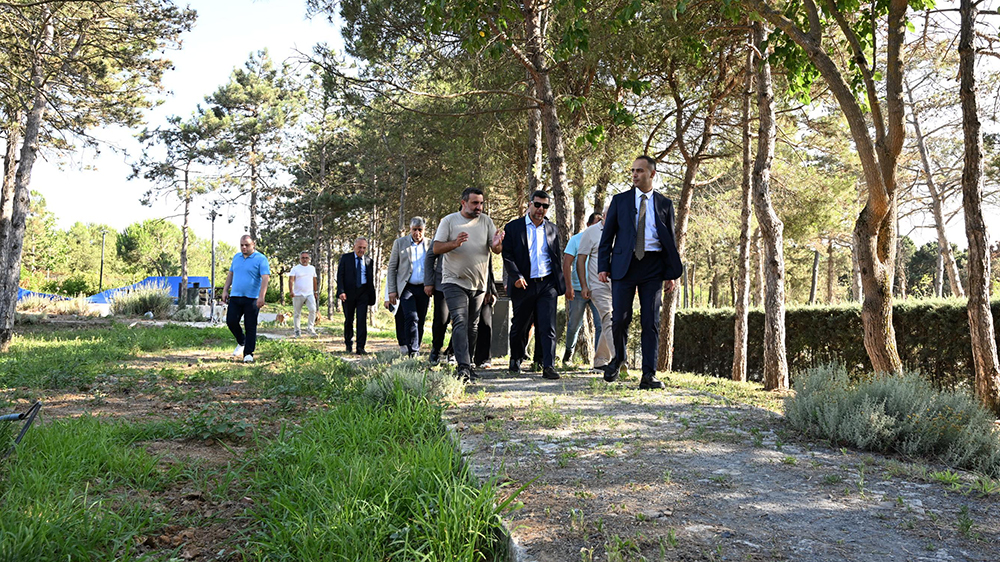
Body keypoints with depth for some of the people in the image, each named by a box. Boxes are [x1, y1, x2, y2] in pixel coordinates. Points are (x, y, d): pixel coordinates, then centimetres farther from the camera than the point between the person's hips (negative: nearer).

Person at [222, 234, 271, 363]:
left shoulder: (261, 259, -6)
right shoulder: (236, 257, 13)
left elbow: (265, 278, -14)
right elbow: (230, 274, 21)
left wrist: (261, 297, -22)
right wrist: (225, 290, 12)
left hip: (252, 298, -5)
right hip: (235, 296, 5)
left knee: (250, 327, -1)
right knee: (231, 321, 1)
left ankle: (248, 353, 6)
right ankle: (241, 342, 26)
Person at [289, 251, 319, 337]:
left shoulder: (312, 268, 13)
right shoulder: (295, 269, 0)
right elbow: (291, 280, -10)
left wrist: (316, 292, 20)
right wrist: (291, 291, -25)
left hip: (309, 294, 2)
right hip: (298, 294, -2)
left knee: (313, 310, -17)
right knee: (297, 313, 5)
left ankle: (311, 329, -8)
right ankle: (297, 331, 15)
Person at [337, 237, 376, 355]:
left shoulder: (368, 261, 9)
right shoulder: (345, 258, 3)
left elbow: (371, 279, 13)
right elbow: (340, 275, -2)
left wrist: (372, 296, 8)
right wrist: (341, 291, -14)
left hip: (363, 293, 1)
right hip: (348, 292, -1)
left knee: (362, 320, -9)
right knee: (348, 319, 9)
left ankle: (360, 347, -10)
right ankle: (348, 344, 28)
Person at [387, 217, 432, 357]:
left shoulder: (430, 244, 8)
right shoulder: (400, 243, 5)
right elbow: (392, 267, 5)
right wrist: (392, 290, -1)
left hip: (424, 288, 2)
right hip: (407, 288, -2)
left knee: (420, 321, 5)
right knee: (411, 318, -17)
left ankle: (416, 349, 16)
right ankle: (412, 350, -17)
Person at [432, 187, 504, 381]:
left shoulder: (486, 221, 7)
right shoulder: (449, 221, -1)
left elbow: (497, 251, 3)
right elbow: (436, 249, -5)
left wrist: (496, 245, -22)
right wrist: (454, 244, -24)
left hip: (479, 284, 4)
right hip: (455, 282, -4)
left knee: (472, 327, 11)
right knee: (460, 323, -16)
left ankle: (468, 365, 22)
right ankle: (463, 367, -23)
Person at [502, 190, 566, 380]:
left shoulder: (552, 229, 12)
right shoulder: (513, 227, 2)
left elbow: (558, 256, 17)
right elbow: (507, 256, -2)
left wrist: (560, 282, 11)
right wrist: (516, 276, -16)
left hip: (547, 285, 1)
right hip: (523, 285, -1)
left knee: (547, 327, -8)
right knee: (519, 326, 11)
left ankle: (549, 366, -8)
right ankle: (516, 359, 32)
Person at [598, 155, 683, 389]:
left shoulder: (665, 204, 11)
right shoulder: (620, 200, 9)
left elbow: (670, 241, 11)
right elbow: (607, 236, 8)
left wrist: (671, 274, 3)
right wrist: (603, 267, -1)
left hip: (652, 267, 1)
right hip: (624, 265, 0)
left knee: (651, 321, -2)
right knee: (620, 318, -5)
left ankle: (648, 375, 2)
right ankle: (618, 359, 22)